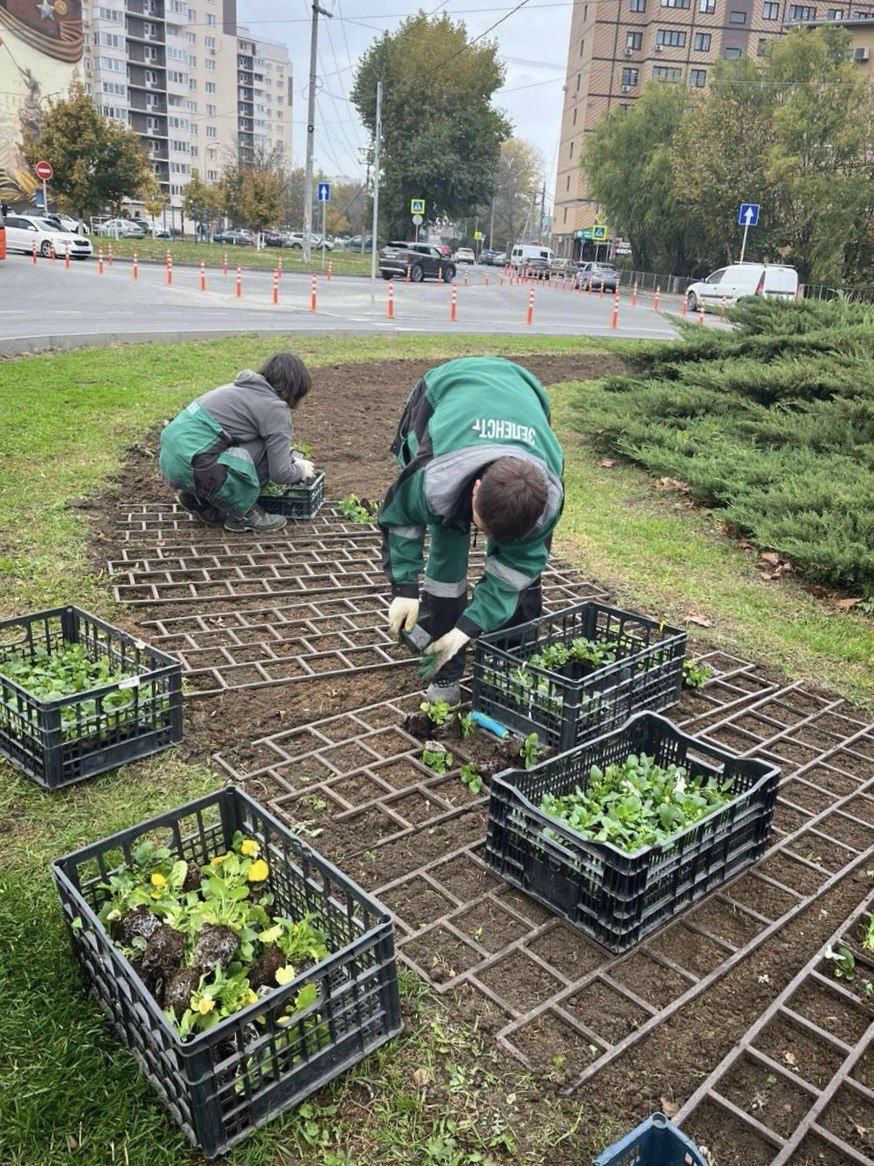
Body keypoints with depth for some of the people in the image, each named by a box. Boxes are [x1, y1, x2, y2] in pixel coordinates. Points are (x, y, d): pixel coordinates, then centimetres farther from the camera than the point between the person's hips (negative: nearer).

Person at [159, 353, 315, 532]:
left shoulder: (242, 387, 21)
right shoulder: (276, 408, -6)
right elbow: (281, 474, -7)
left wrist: (291, 456, 33)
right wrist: (301, 470, 13)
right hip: (189, 468, -9)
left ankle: (199, 501, 18)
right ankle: (241, 515, 4)